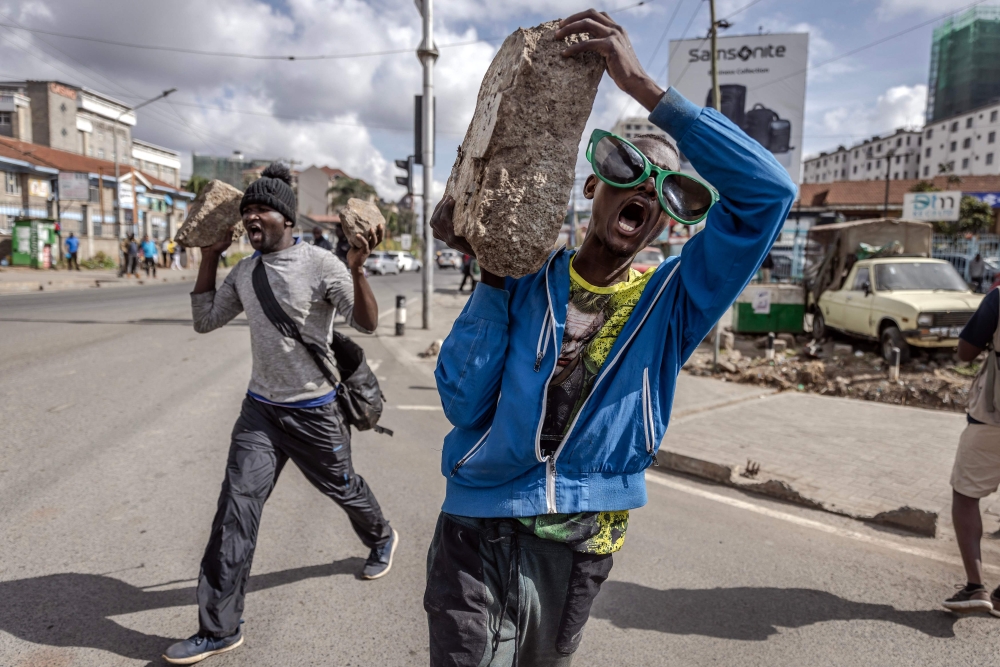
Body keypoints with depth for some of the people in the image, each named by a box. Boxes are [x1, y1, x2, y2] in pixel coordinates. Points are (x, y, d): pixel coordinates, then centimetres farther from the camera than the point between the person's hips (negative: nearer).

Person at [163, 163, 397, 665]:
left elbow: (367, 323, -19)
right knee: (236, 507, -3)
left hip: (315, 411, -5)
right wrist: (208, 260, 5)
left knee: (341, 487, 16)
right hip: (260, 408, 5)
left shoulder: (320, 265, -16)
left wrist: (356, 269, -34)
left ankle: (381, 538, 50)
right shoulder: (244, 271, 4)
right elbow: (205, 321, 11)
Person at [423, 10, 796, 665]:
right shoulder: (526, 279, -5)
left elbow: (770, 191, -19)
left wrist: (644, 85, -21)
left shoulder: (672, 303, -5)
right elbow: (464, 404, -12)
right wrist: (493, 275, -16)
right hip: (477, 536, -1)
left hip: (580, 547, 2)